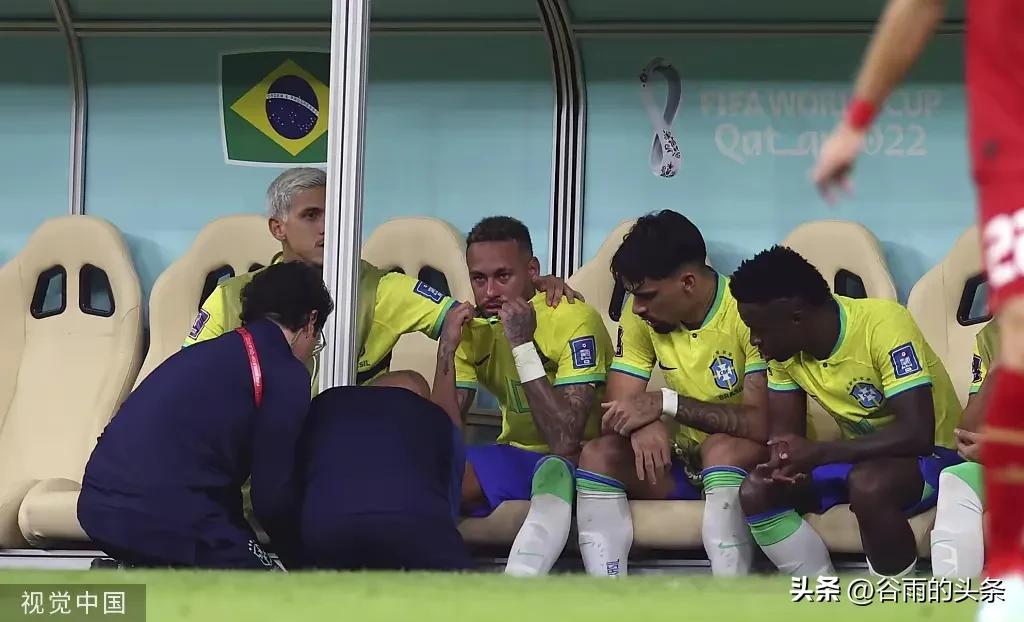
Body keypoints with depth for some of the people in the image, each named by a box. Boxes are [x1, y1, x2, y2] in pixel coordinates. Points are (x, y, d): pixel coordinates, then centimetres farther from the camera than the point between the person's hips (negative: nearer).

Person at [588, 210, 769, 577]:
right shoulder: (641, 315, -3)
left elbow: (767, 424, -28)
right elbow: (617, 406, -4)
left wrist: (666, 404, -31)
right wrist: (644, 424, -29)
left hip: (746, 464, -5)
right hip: (681, 464, 5)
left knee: (720, 448, -37)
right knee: (598, 456, -20)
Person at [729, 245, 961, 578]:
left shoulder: (882, 324, -28)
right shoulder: (785, 347, -7)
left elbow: (917, 434, -33)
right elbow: (784, 430, 0)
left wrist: (817, 453, -35)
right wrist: (785, 464, -25)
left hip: (931, 454, -7)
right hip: (859, 456, 7)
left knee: (868, 485, -38)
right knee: (756, 492, -15)